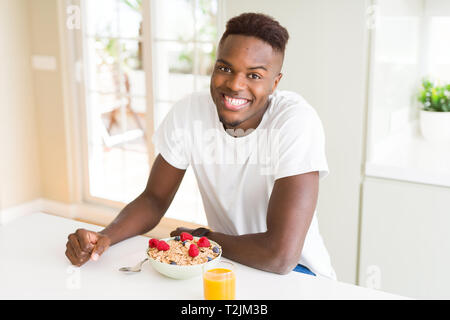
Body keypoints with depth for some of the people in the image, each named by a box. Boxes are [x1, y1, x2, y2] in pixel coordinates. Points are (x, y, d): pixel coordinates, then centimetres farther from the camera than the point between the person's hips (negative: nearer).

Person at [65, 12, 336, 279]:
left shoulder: (297, 121, -27)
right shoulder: (188, 112, -12)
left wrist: (202, 237, -15)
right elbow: (154, 199, -1)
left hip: (294, 269, -4)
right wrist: (105, 236, -22)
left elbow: (280, 255, -32)